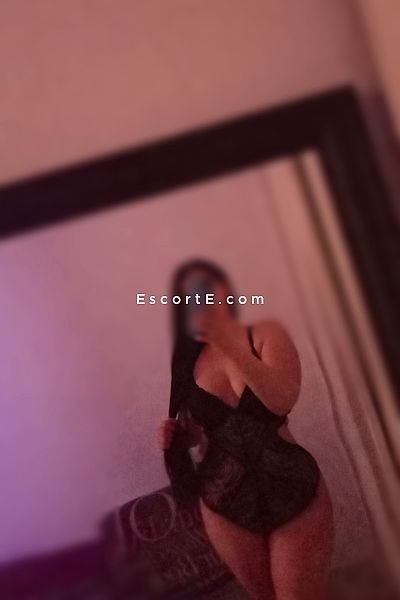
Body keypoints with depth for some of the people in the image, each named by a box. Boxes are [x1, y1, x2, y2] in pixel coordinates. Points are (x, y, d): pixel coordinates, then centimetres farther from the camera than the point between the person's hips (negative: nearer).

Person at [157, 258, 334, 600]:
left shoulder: (266, 334, -6)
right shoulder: (188, 362, 0)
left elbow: (283, 400, -24)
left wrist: (230, 343, -32)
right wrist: (172, 434, -7)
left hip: (294, 492, -2)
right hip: (225, 506, 3)